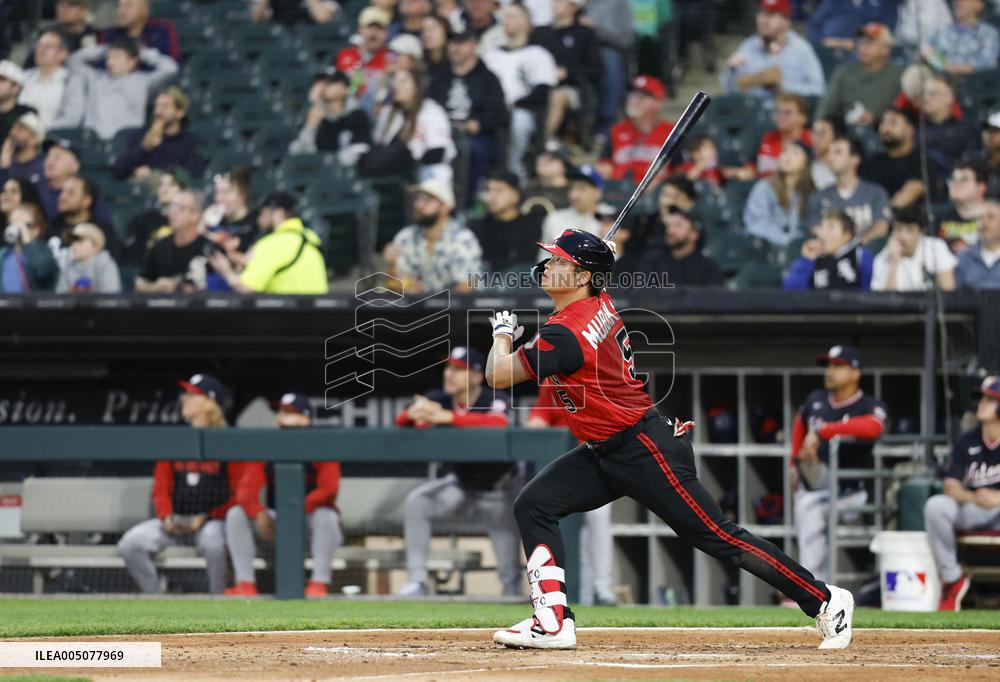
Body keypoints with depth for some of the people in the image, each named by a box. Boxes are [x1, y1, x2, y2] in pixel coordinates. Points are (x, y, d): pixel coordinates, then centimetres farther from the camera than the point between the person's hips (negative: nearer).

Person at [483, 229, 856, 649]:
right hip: (605, 456, 10)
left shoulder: (566, 334, -24)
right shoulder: (599, 305, 4)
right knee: (534, 505, -1)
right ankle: (553, 623, -4)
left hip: (646, 451, -10)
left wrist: (503, 333, -1)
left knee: (719, 538, -7)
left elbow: (498, 375, -19)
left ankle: (825, 602, 3)